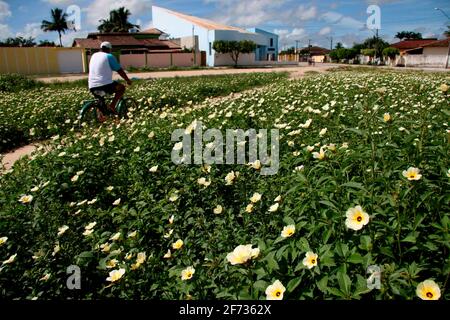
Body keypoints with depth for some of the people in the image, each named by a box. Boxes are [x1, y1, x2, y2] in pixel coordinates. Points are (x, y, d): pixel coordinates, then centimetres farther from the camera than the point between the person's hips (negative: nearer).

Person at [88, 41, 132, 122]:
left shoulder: (94, 56, 20)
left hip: (92, 86, 6)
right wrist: (128, 80, 16)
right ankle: (112, 105, -1)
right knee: (122, 88, 16)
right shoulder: (109, 56, 1)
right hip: (105, 85, -6)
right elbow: (120, 71, 3)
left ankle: (100, 113, 11)